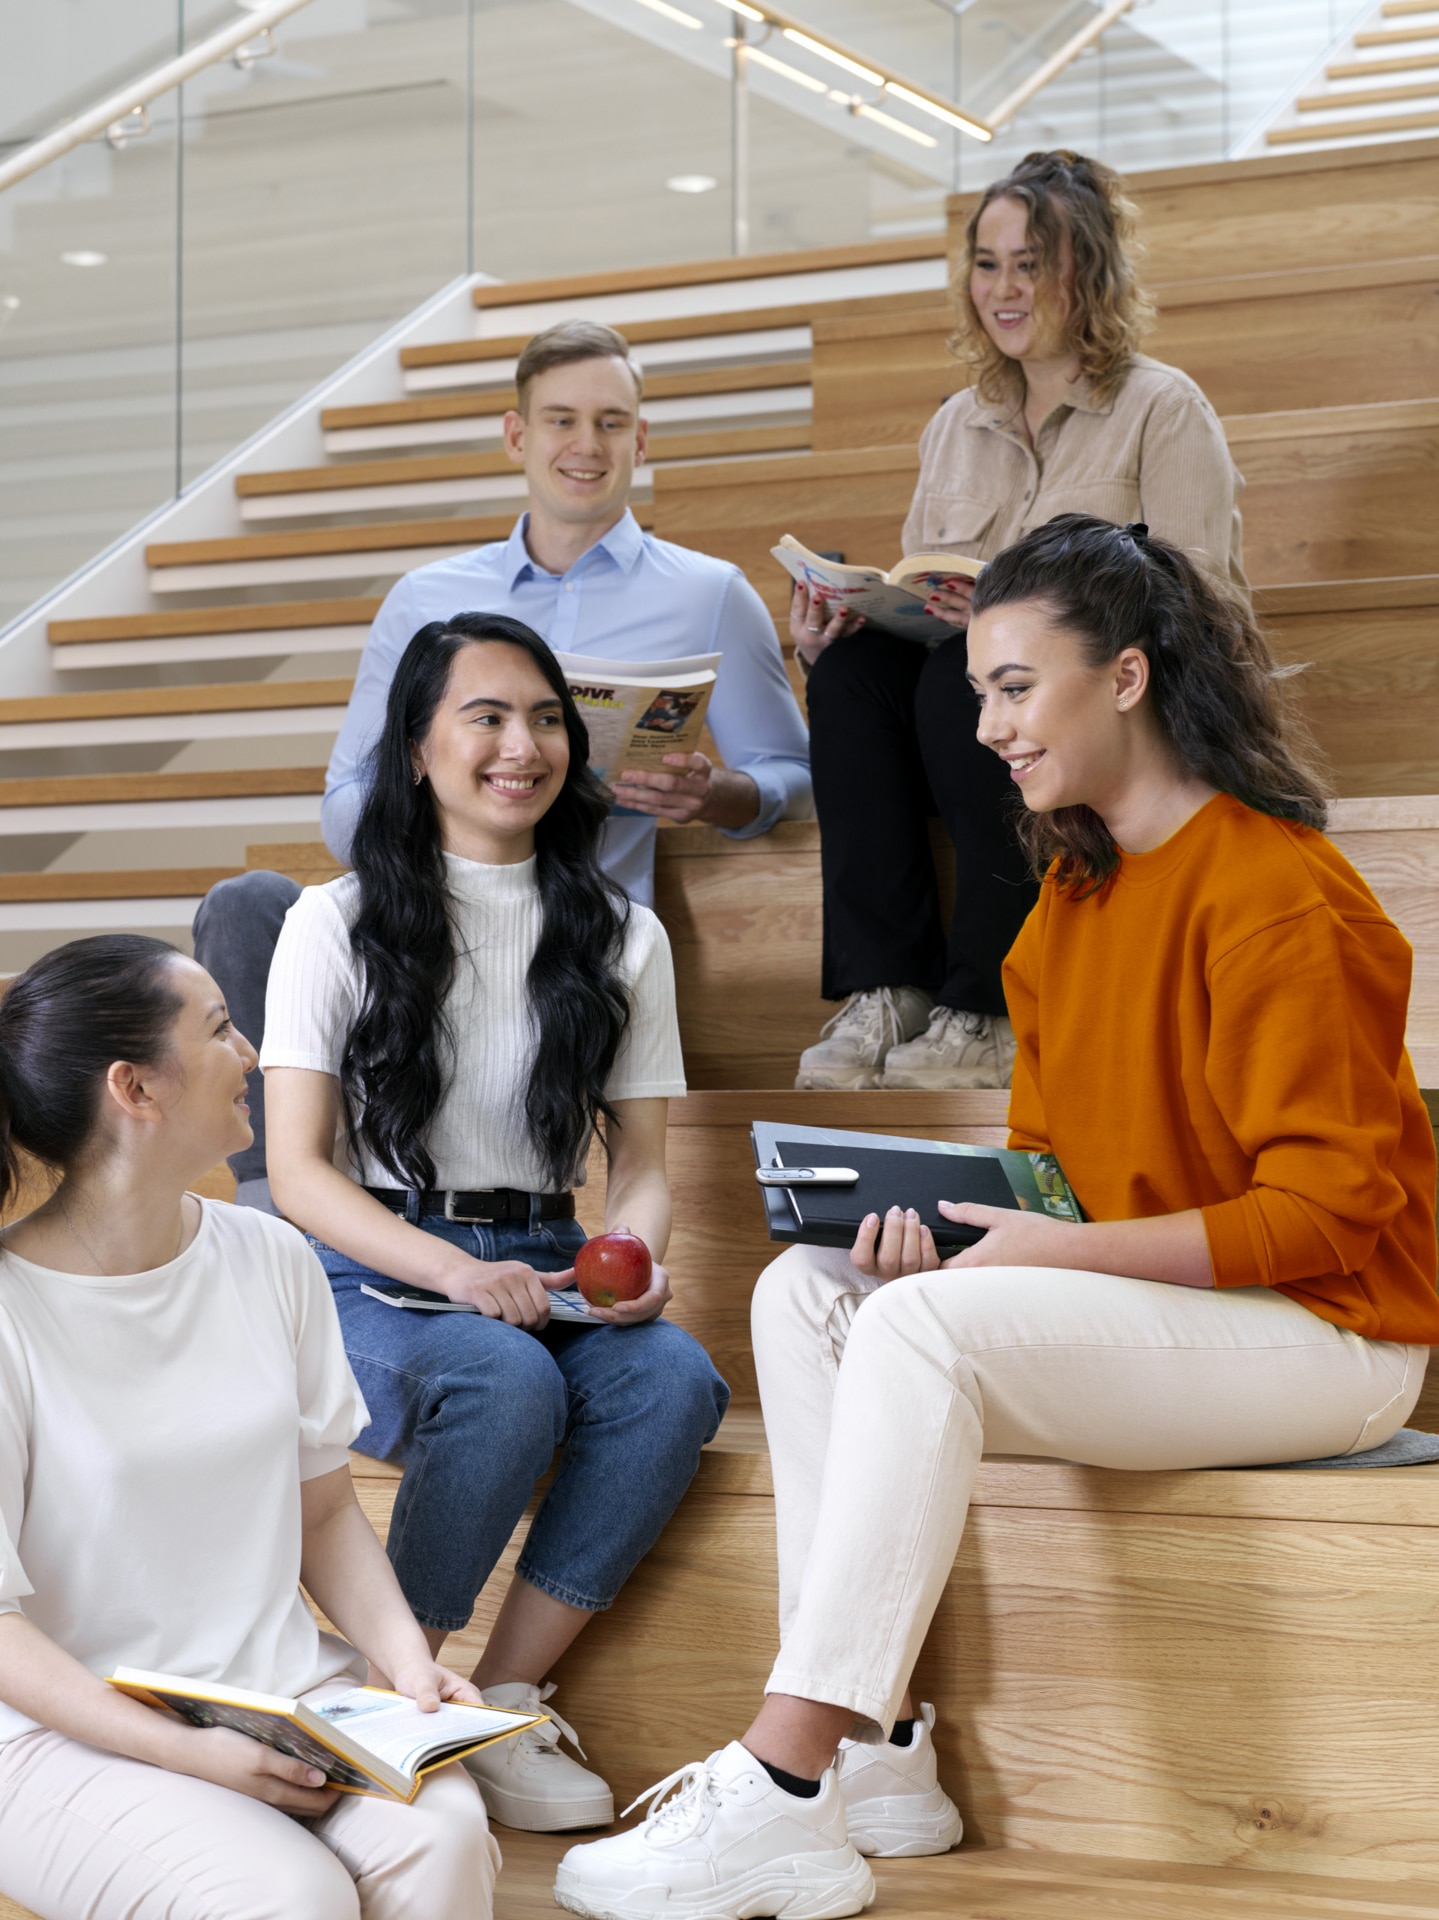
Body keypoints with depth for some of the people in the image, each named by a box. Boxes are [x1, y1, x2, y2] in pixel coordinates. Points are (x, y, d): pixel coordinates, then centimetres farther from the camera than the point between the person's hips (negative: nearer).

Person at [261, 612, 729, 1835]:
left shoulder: (622, 937, 12)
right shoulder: (340, 923, 1)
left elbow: (642, 1164, 13)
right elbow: (299, 1171, -4)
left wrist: (636, 1257, -12)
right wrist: (456, 1273, -21)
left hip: (543, 1268, 4)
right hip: (372, 1271, -3)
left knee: (675, 1381, -28)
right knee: (509, 1381, -35)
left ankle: (504, 1704, -20)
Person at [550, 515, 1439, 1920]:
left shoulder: (1279, 896, -16)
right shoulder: (1074, 895, 12)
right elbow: (1050, 1156, 16)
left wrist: (1060, 1249, -24)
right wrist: (947, 1212, -7)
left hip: (1322, 1332, -9)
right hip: (1135, 1306, 9)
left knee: (926, 1325, -29)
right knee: (804, 1292, -8)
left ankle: (778, 1792, -28)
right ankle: (870, 1755, -13)